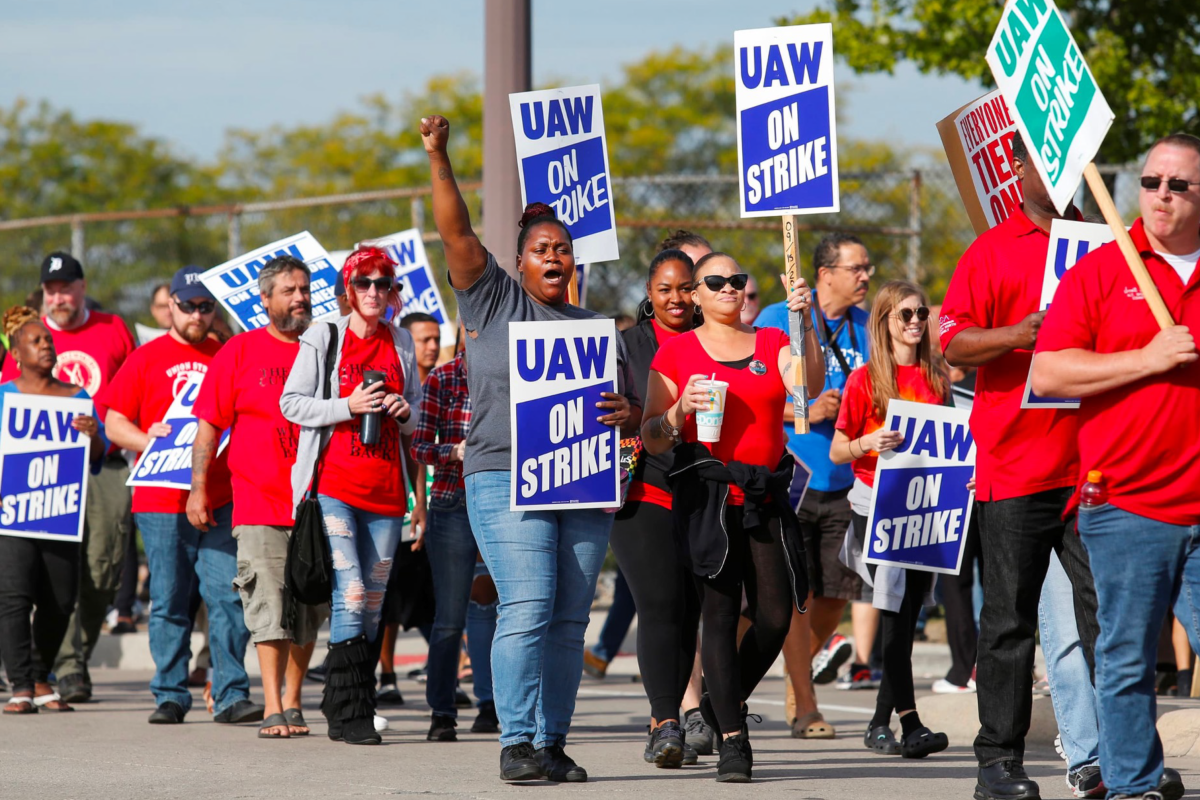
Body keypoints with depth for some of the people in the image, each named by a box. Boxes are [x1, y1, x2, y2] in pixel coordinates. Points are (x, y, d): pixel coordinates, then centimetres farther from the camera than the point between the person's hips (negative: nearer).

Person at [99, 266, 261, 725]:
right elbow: (114, 423, 7)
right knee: (168, 601, 2)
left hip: (221, 499, 1)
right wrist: (148, 441, -11)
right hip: (161, 501, -1)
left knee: (227, 595, -6)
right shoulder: (146, 359, 8)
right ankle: (170, 696, 9)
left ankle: (231, 694, -5)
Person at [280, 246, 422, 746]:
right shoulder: (323, 339, 2)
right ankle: (349, 714, -14)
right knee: (350, 592, -16)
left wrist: (405, 410, -1)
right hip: (334, 484, -5)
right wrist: (348, 406, -13)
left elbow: (418, 415, 23)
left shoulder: (400, 344, 14)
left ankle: (343, 706, 13)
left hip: (386, 489, 5)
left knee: (373, 602, 5)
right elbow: (291, 403, 0)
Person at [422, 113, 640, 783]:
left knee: (569, 621, 3)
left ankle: (553, 742, 7)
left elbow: (633, 409, 21)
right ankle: (517, 744, -16)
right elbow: (457, 234, -4)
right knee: (527, 608, -15)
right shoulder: (493, 300, 8)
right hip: (508, 480, -4)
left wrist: (626, 413, -4)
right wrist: (439, 160, -14)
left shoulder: (597, 327, 18)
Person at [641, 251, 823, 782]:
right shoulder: (677, 351, 7)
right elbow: (652, 439, 5)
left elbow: (809, 384, -7)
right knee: (721, 608, -9)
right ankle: (733, 740, -7)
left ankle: (723, 703, 23)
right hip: (706, 492, -3)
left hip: (766, 494, 3)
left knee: (776, 615, -2)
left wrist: (804, 325, -18)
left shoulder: (772, 342, 14)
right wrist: (681, 410, -14)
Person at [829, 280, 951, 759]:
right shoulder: (865, 380, -1)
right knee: (895, 612, -12)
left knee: (908, 614, 5)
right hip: (876, 502, -5)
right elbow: (837, 453, 0)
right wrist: (868, 443, -20)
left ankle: (881, 724, 13)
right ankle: (909, 723, -16)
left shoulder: (936, 379, 11)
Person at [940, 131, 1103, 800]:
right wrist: (1018, 334, -20)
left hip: (1093, 462, 3)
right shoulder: (993, 251, 4)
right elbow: (954, 344, -4)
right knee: (1010, 619, 2)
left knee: (1107, 608, -3)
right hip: (1015, 465, -3)